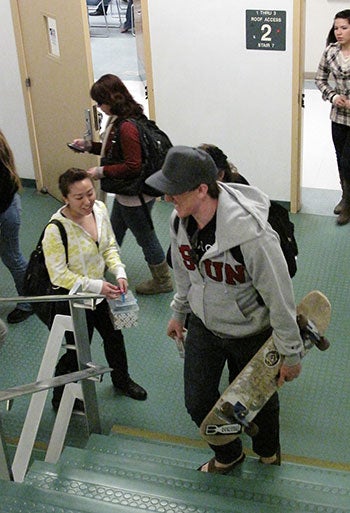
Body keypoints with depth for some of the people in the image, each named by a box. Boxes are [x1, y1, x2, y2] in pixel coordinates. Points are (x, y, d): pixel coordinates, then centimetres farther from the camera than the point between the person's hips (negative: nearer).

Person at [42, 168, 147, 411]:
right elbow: (59, 275, -24)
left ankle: (122, 380, 52)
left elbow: (110, 247, 2)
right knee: (77, 353, 8)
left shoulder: (99, 209, -11)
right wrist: (97, 286, -28)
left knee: (114, 336, 25)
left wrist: (120, 273, -14)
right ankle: (60, 398, 34)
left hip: (100, 291, 7)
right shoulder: (56, 230, -30)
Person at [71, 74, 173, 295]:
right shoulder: (119, 121, 3)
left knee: (145, 237, 8)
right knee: (114, 234, 26)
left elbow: (132, 167, -29)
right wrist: (89, 146, 9)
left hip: (135, 196, -10)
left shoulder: (127, 127, -28)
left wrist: (102, 171, -21)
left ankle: (163, 281, 26)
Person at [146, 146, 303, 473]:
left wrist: (291, 355, -15)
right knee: (198, 402, 14)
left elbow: (280, 297, -25)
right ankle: (229, 454, 46)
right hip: (203, 325, 5)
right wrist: (178, 313, 18)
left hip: (251, 333, -5)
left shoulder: (251, 234, -37)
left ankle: (267, 450, 54)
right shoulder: (180, 219, -16)